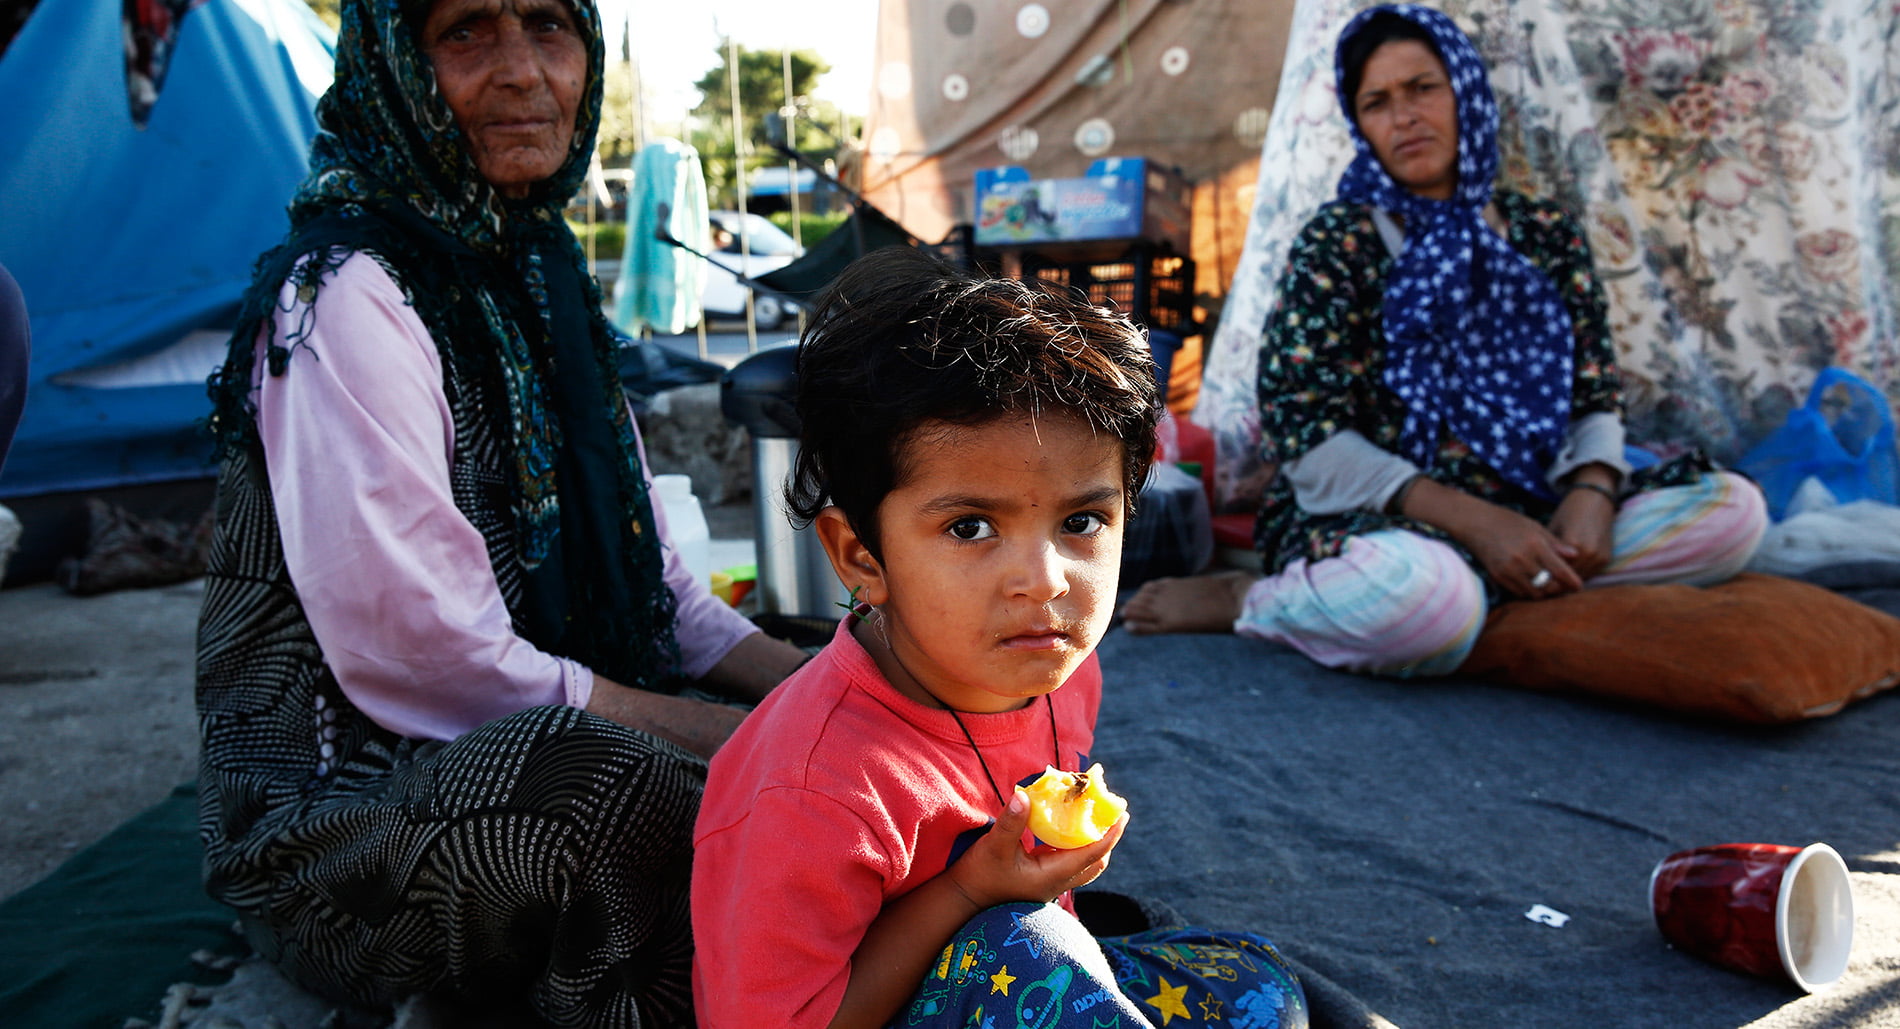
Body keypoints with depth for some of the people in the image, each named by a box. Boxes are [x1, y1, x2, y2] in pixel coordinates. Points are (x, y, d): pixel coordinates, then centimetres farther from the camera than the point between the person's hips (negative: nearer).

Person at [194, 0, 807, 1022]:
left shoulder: (535, 268, 10)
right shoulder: (345, 296, -16)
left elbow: (643, 566, 11)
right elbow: (422, 661, -22)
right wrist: (727, 735, -20)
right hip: (341, 812, -7)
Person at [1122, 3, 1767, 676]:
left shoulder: (1543, 234, 11)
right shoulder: (1338, 243, -2)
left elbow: (1597, 399, 12)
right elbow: (1307, 440, -11)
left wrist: (1591, 494, -12)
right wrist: (1474, 522, -20)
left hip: (1533, 515, 5)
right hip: (1380, 520, -5)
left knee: (1733, 507, -14)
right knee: (1415, 593, -39)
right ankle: (1243, 601, -10)